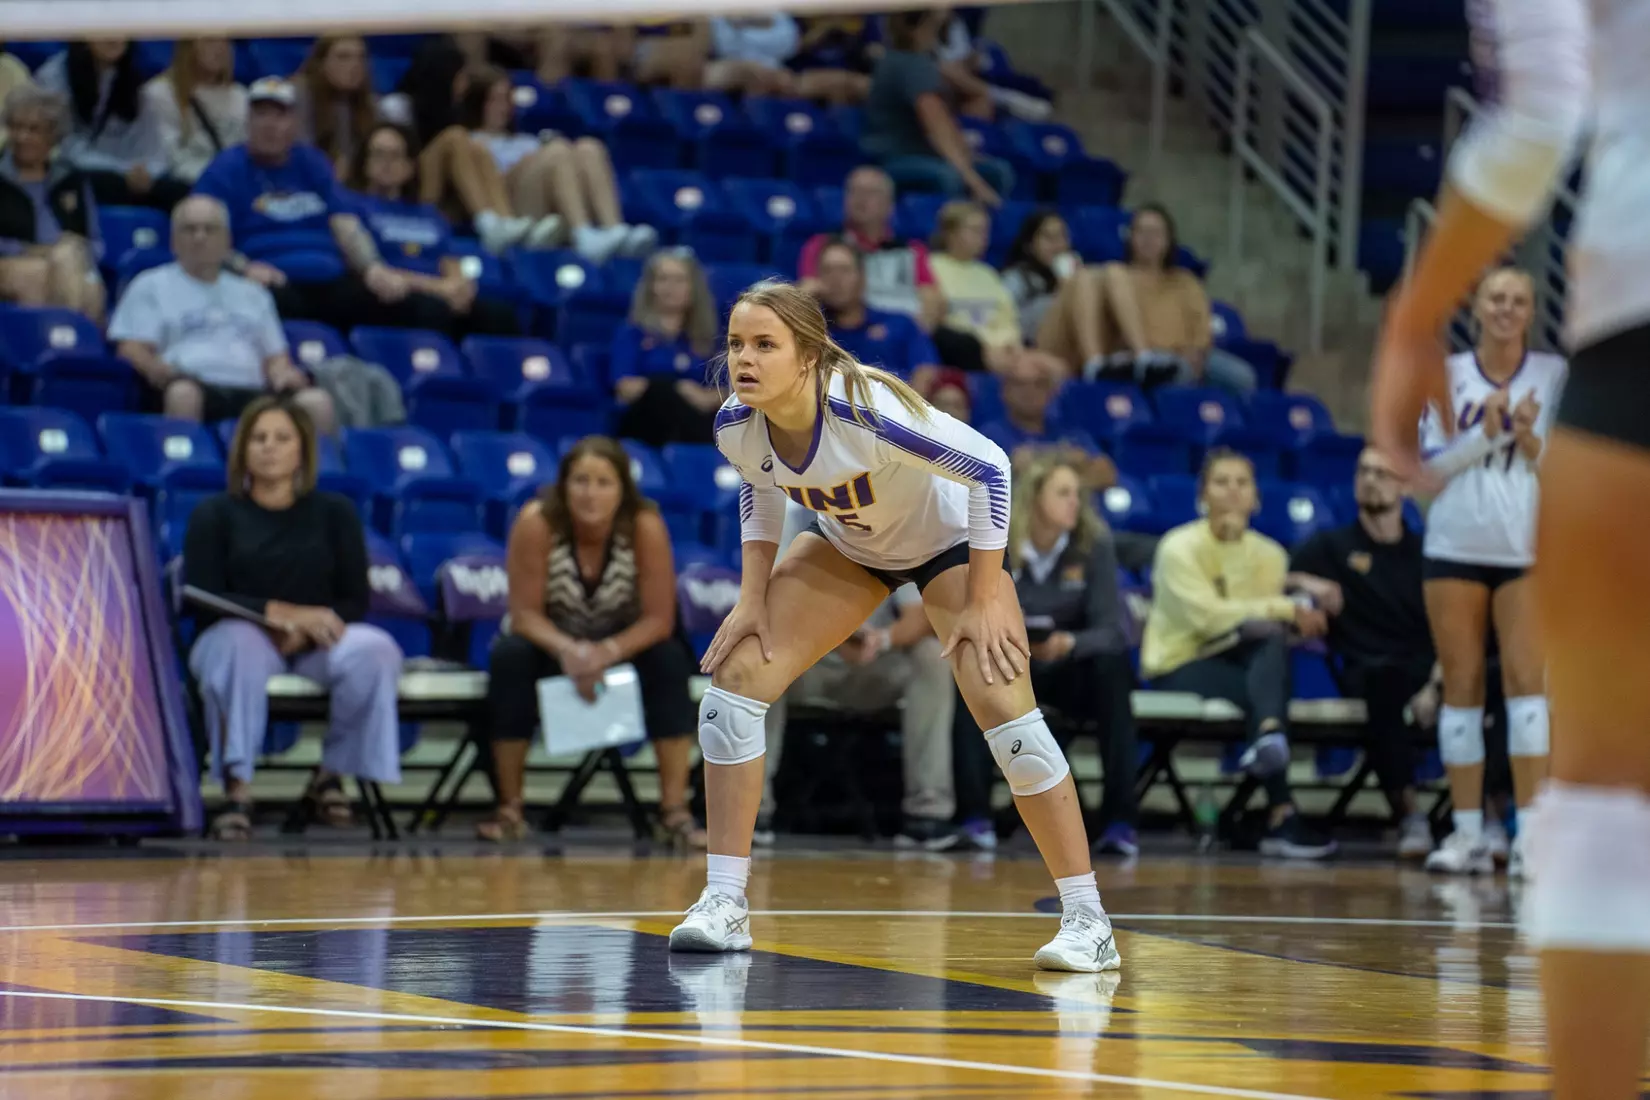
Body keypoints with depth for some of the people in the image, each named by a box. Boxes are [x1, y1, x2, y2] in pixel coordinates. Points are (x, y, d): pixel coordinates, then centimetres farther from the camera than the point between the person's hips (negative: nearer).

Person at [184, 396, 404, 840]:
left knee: (375, 650, -31)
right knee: (241, 645, -39)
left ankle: (331, 774, -12)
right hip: (235, 633, -2)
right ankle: (237, 787, -41)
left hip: (314, 647, 2)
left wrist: (303, 630, -16)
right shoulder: (214, 515, 8)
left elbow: (355, 600, 5)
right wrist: (281, 612, -21)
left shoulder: (335, 513, 12)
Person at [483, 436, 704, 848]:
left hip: (624, 642, 1)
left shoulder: (645, 527, -25)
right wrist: (568, 650, -42)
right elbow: (525, 613, -23)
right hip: (550, 640, 0)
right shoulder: (536, 523, -27)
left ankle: (675, 809, -25)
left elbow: (659, 619, -22)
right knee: (510, 656, -32)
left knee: (669, 659, -29)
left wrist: (608, 652, -40)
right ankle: (509, 809, -23)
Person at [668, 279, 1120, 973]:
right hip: (847, 546, 5)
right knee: (735, 676, -9)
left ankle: (1088, 922, -7)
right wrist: (753, 596, -4)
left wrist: (984, 602, -25)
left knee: (1004, 711, -18)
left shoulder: (869, 412, -39)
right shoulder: (736, 427, -22)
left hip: (946, 538, -5)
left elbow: (990, 467, -28)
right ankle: (724, 906, -3)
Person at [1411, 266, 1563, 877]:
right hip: (1456, 546, 1)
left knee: (1526, 678, -11)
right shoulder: (1446, 374, 6)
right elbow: (1432, 462, 0)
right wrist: (1486, 435, -15)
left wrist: (1531, 442, -16)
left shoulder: (1555, 374, 4)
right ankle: (1467, 834, 6)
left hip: (1528, 550, -1)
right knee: (1461, 684, 2)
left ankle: (1530, 833, -12)